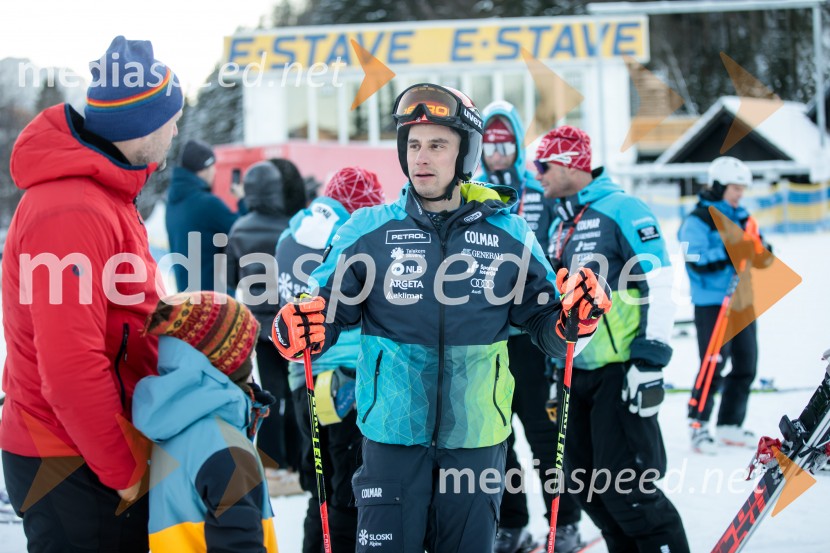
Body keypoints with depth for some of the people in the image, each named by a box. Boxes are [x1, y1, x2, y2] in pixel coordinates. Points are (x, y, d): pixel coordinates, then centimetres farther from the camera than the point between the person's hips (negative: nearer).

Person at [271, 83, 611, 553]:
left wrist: (573, 318, -14)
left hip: (476, 439, 1)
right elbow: (330, 310, 2)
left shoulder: (509, 235, 2)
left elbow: (543, 323, 7)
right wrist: (304, 329, -20)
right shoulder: (370, 231, -1)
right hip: (394, 435, -1)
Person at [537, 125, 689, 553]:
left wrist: (651, 359, -19)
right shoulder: (560, 225, 16)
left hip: (620, 373, -9)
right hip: (577, 371, 9)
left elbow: (659, 286, -15)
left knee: (625, 490, -10)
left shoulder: (622, 210, -9)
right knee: (586, 486, 10)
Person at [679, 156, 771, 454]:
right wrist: (730, 251, -26)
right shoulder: (698, 221, -8)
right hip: (712, 304, -7)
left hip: (743, 303, 7)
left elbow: (762, 259, 14)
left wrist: (758, 246, -8)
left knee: (746, 366, 9)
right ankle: (698, 426, 1)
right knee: (713, 367, -9)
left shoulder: (741, 216, 13)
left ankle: (730, 426, 20)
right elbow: (697, 261, -20)